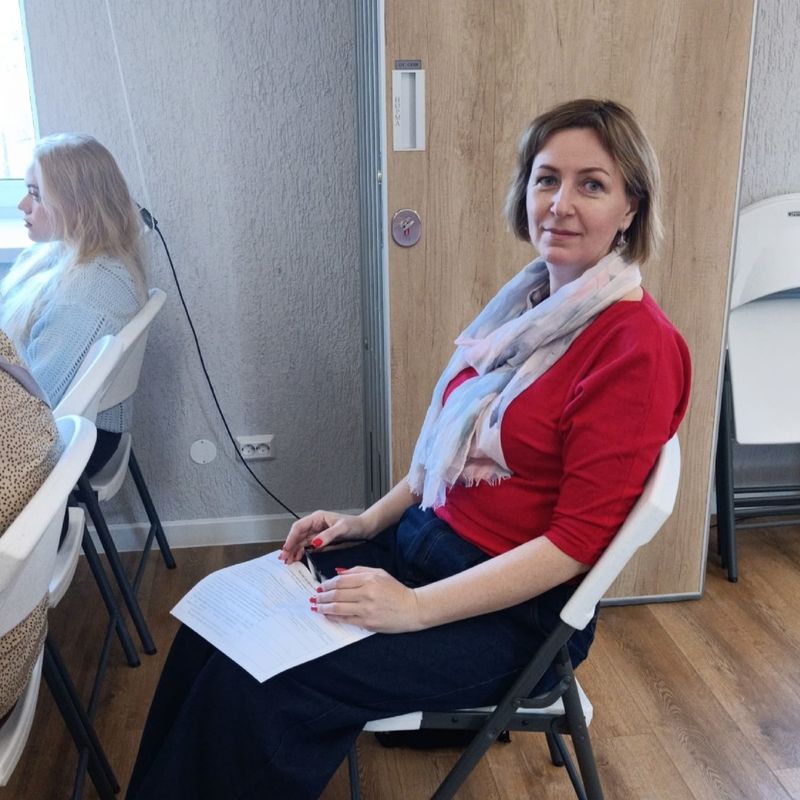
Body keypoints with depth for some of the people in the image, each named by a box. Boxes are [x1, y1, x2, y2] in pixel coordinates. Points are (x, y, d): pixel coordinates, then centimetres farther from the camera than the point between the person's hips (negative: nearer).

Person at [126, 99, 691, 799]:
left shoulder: (637, 346, -18)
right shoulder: (530, 299, 6)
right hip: (426, 540, 7)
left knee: (256, 691, -16)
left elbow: (577, 539, -20)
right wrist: (371, 519, 5)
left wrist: (415, 608, -22)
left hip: (514, 607, -7)